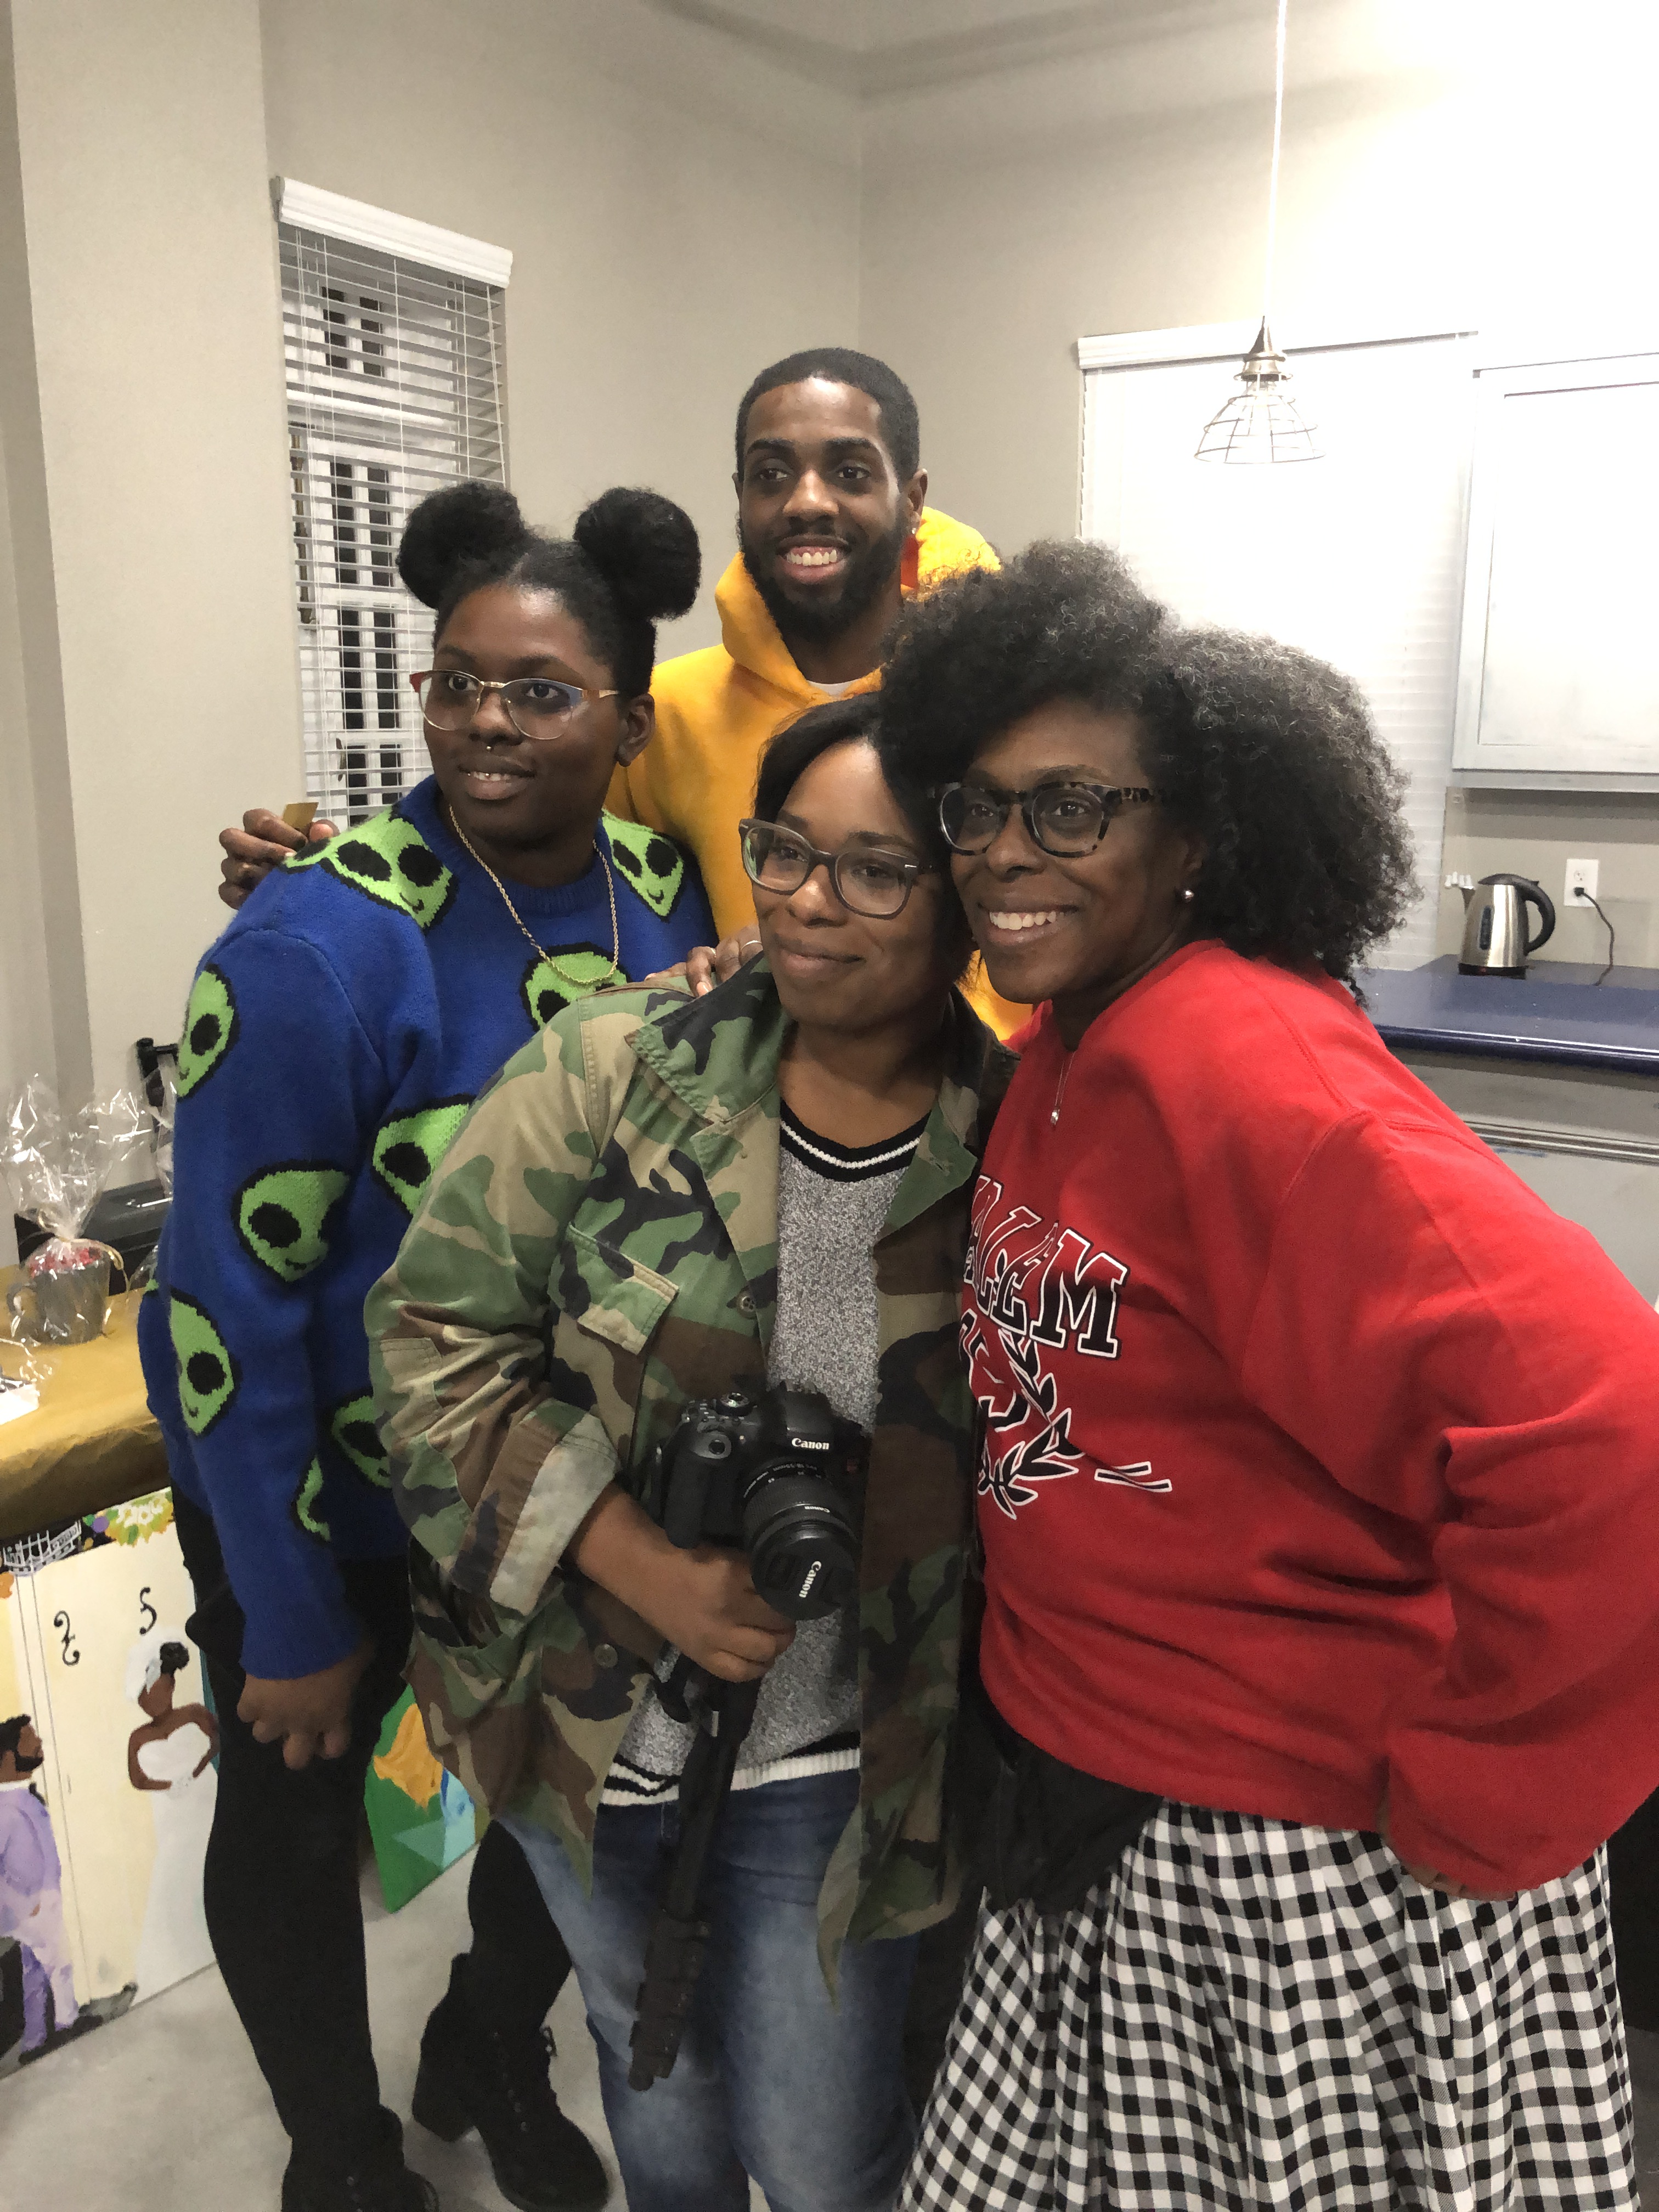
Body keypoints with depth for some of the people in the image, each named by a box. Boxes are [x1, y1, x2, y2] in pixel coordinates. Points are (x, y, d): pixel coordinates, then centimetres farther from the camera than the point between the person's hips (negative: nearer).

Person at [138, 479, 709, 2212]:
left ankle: (492, 2062, 54)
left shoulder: (668, 902, -10)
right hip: (324, 1489, -4)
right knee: (296, 1824, 17)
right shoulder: (320, 948, -27)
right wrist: (295, 1618, -15)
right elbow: (227, 1303, -21)